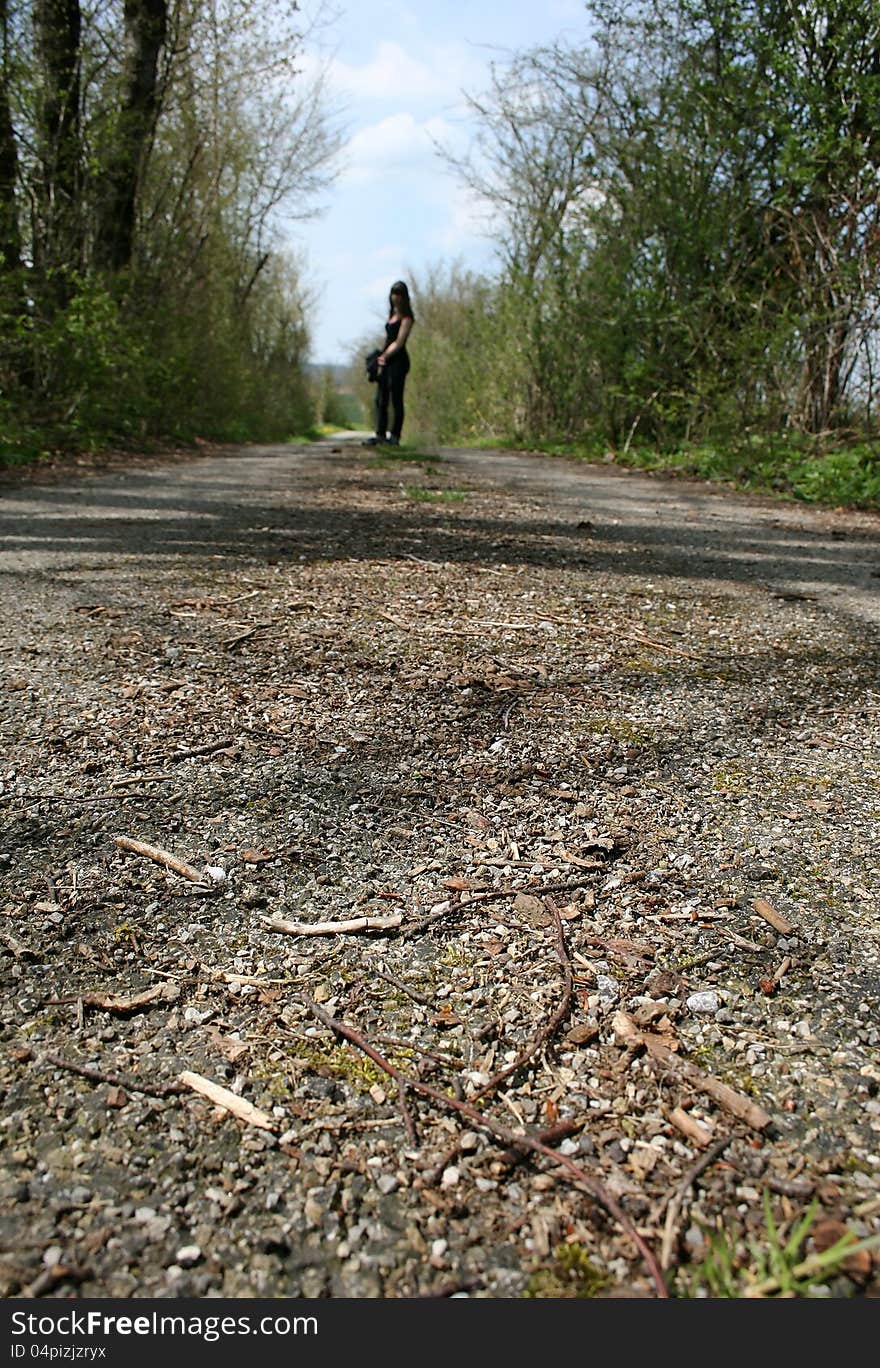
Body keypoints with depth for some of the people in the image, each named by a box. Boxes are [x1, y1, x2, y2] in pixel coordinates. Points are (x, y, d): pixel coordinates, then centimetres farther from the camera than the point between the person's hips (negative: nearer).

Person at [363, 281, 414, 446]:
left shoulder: (406, 317, -4)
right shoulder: (392, 315, 19)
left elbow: (399, 342, -12)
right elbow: (388, 338, 17)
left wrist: (385, 356, -15)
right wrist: (381, 357, 6)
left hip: (398, 360, -8)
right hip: (386, 361, 8)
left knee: (396, 400, -6)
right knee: (380, 399, 4)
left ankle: (394, 437, -2)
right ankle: (380, 435, 6)